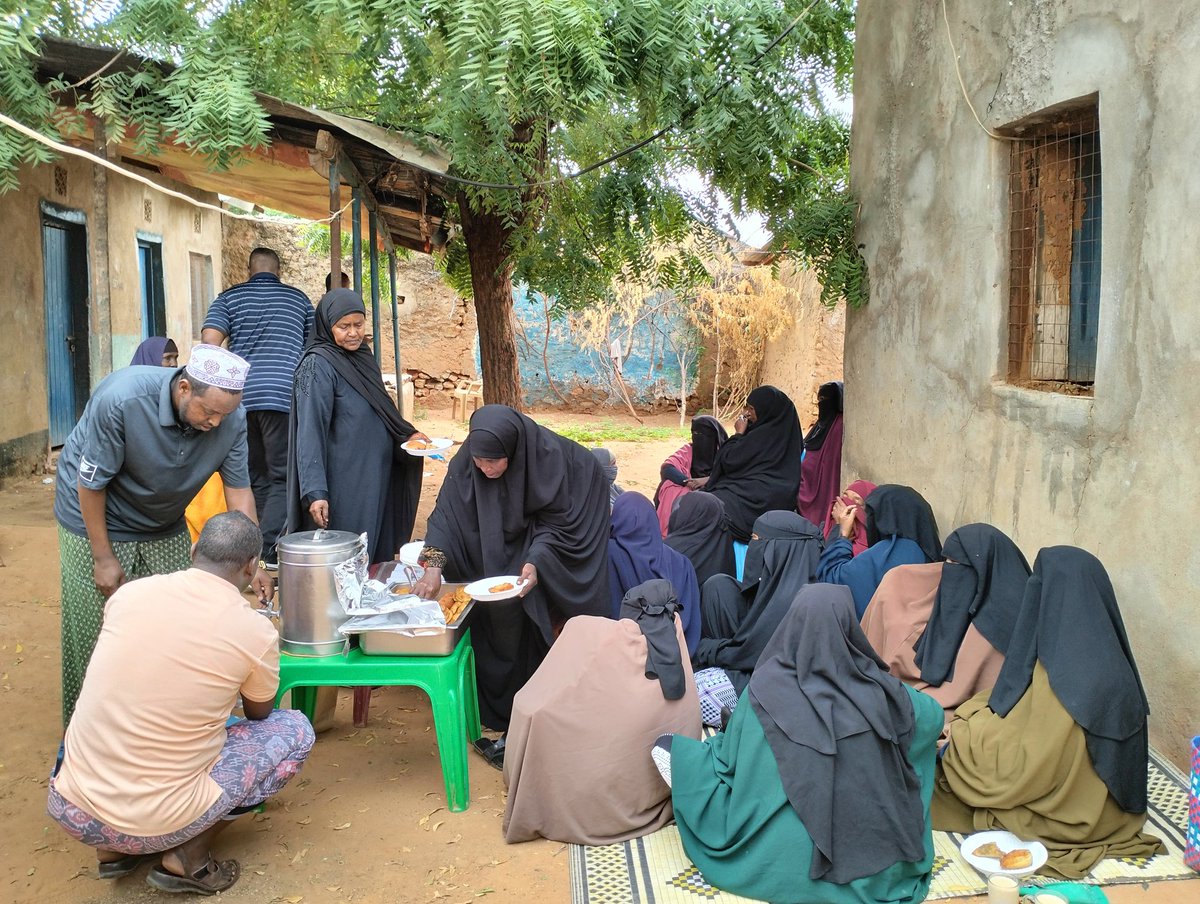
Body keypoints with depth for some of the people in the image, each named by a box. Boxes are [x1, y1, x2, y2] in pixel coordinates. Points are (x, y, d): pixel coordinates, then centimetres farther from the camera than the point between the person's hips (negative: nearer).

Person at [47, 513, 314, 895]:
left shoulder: (130, 592, -2)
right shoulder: (256, 632, -12)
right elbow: (259, 715, 11)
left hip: (70, 809, 5)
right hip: (155, 825, -5)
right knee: (295, 730, 10)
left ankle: (113, 848, 19)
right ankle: (187, 859, 5)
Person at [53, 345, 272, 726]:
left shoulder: (231, 418, -21)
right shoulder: (120, 399, -32)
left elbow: (239, 490, -12)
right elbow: (91, 483, -22)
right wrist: (103, 558, -16)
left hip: (165, 528, 4)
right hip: (96, 521, -4)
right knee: (97, 634, 2)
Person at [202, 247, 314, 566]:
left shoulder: (229, 297, 12)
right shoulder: (298, 298, 13)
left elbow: (209, 341, -1)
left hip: (240, 396, 2)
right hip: (283, 394, -2)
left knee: (256, 479, 12)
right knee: (284, 479, -3)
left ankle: (256, 551, 15)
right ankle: (266, 553, -18)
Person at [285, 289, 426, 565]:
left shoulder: (364, 358, 11)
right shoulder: (318, 365, -12)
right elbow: (310, 433, -18)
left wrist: (408, 435, 9)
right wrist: (315, 492, -25)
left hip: (375, 481, 8)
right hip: (343, 487, -8)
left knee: (377, 559, 10)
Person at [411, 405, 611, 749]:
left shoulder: (548, 455, -35)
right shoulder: (467, 459, -25)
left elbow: (558, 521, -27)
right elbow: (447, 512, -24)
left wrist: (537, 562, -41)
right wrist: (434, 565, -38)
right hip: (507, 536, 3)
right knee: (498, 607, -8)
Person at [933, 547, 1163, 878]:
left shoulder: (1065, 676, -31)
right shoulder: (1103, 657, -5)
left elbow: (1024, 768, -25)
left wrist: (965, 728, -11)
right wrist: (982, 717, -1)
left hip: (1072, 818, -8)